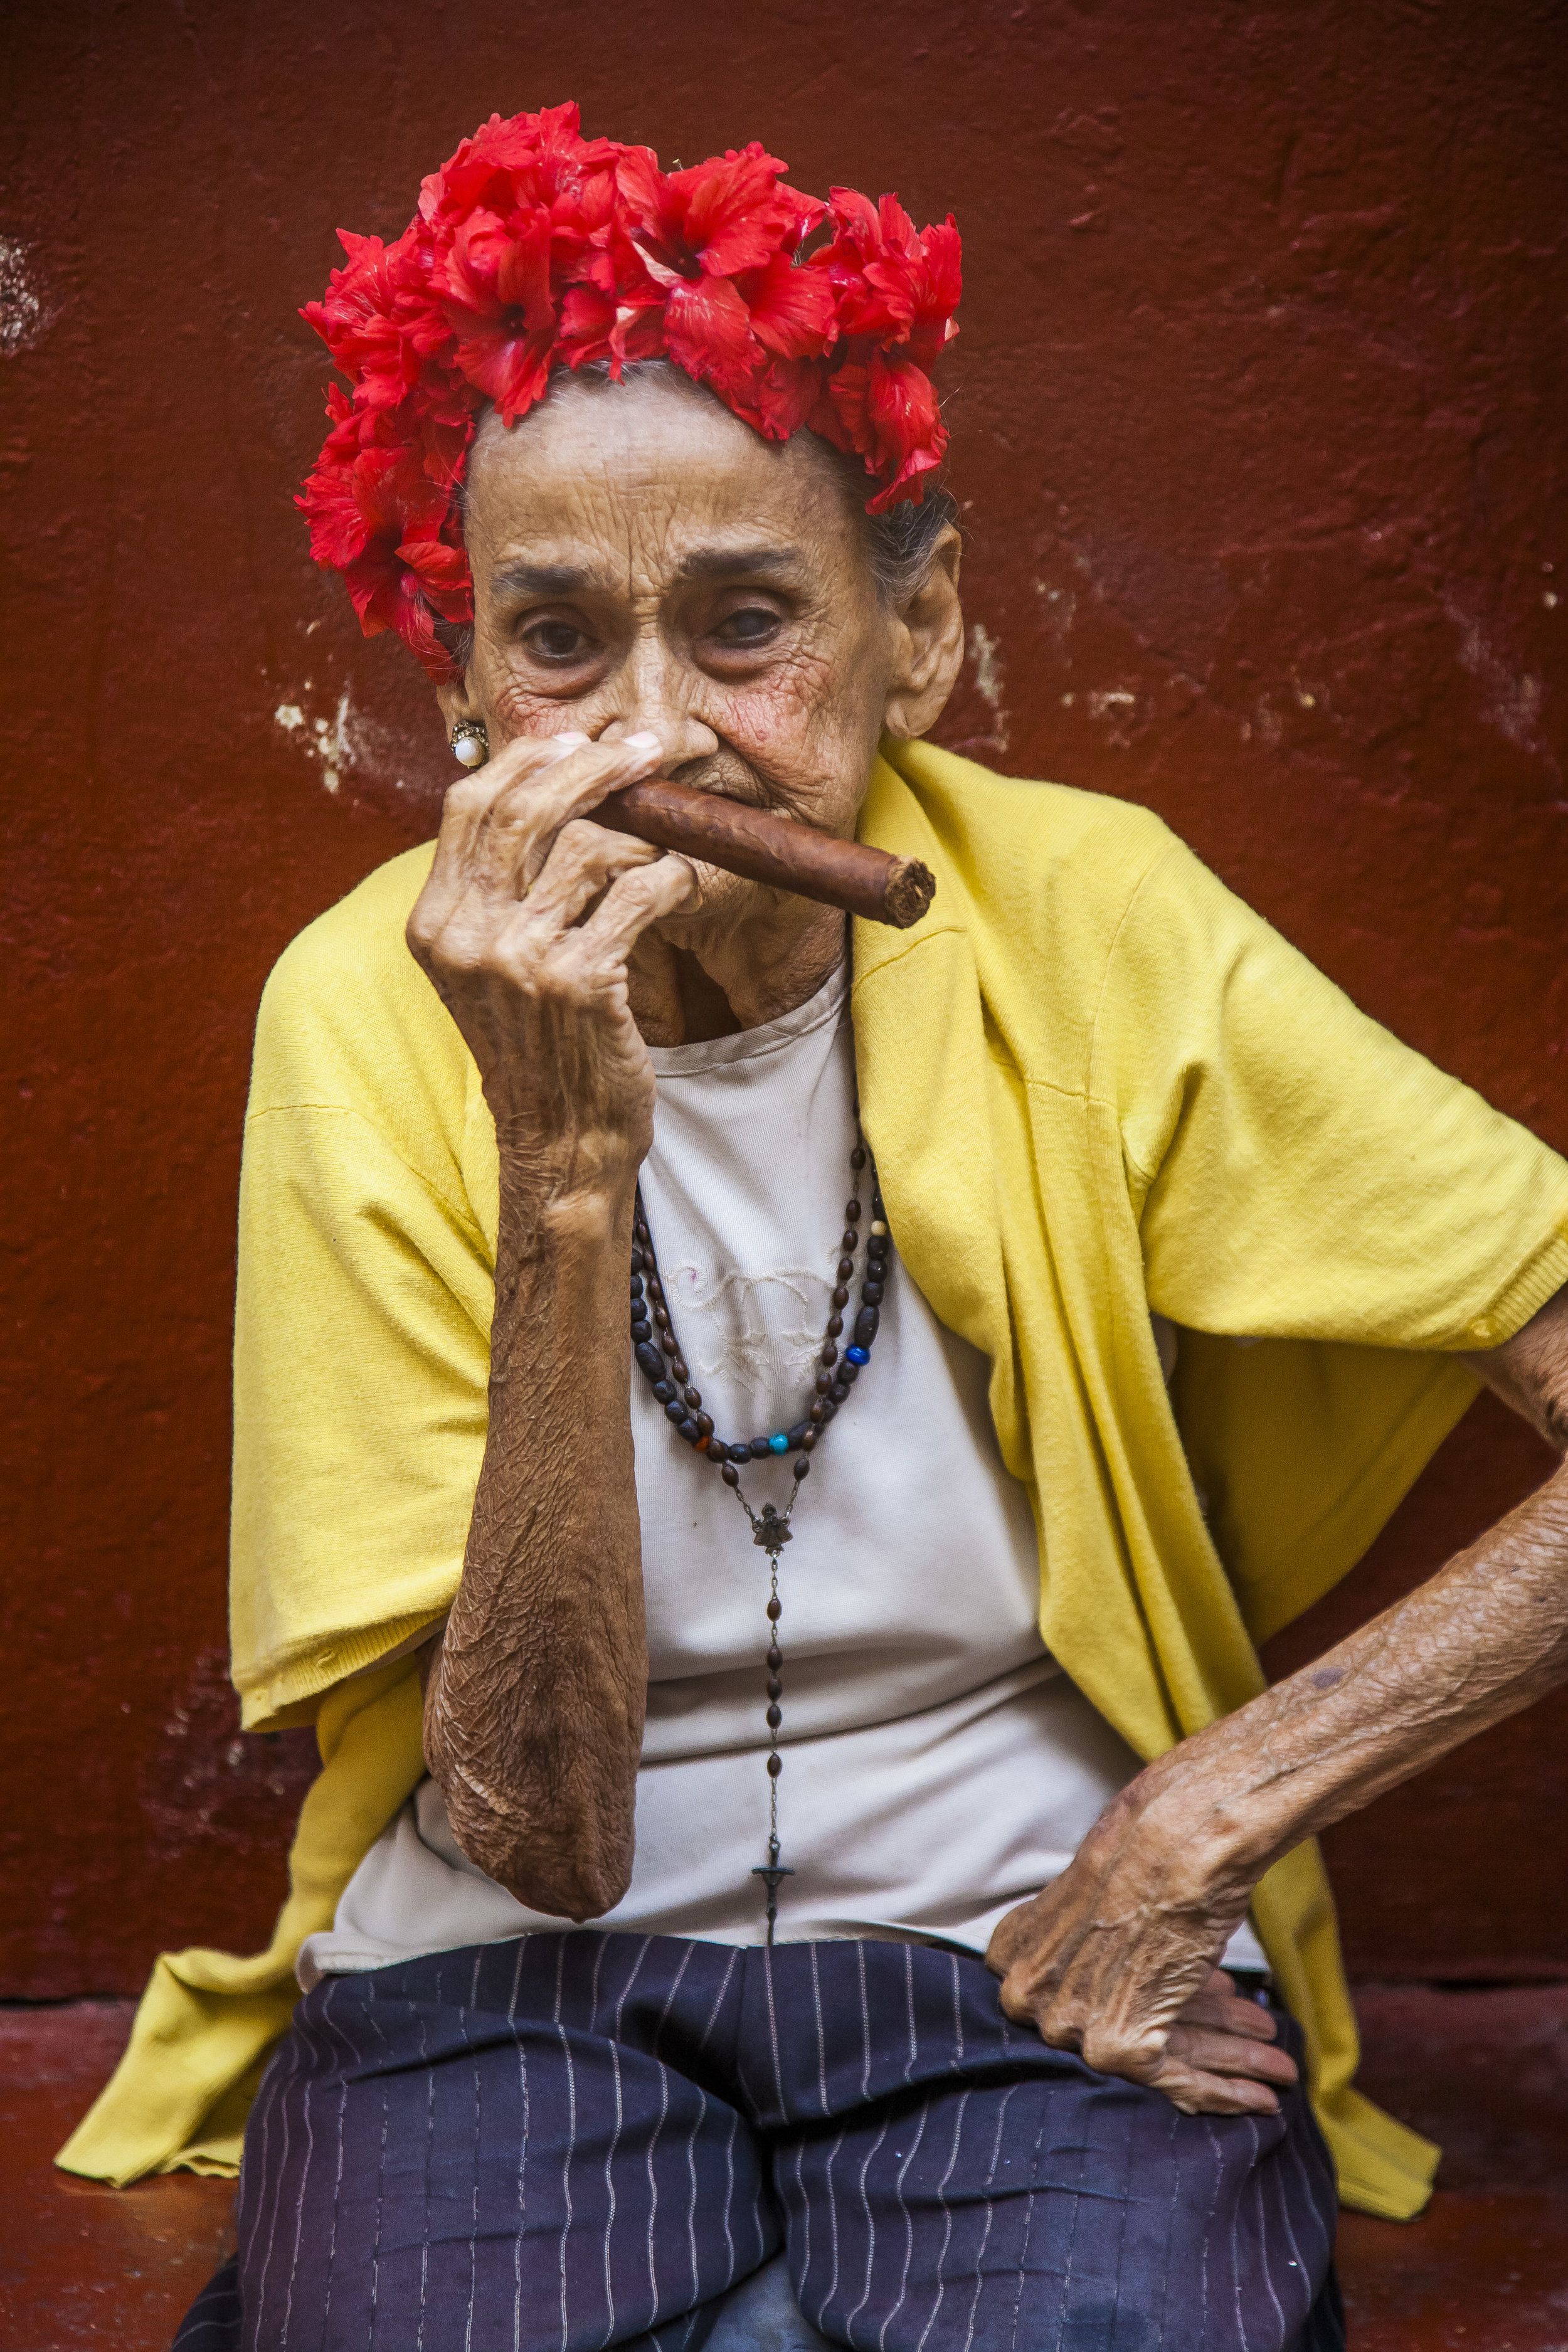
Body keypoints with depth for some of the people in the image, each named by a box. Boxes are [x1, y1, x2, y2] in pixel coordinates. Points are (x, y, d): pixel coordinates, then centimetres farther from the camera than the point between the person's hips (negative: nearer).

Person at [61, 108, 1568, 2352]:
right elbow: (538, 1826, -16)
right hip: (512, 1972, 0)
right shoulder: (372, 1014, -9)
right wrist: (564, 1160, -26)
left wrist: (1201, 1820, -15)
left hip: (1043, 1953, 1)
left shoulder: (1081, 927, -10)